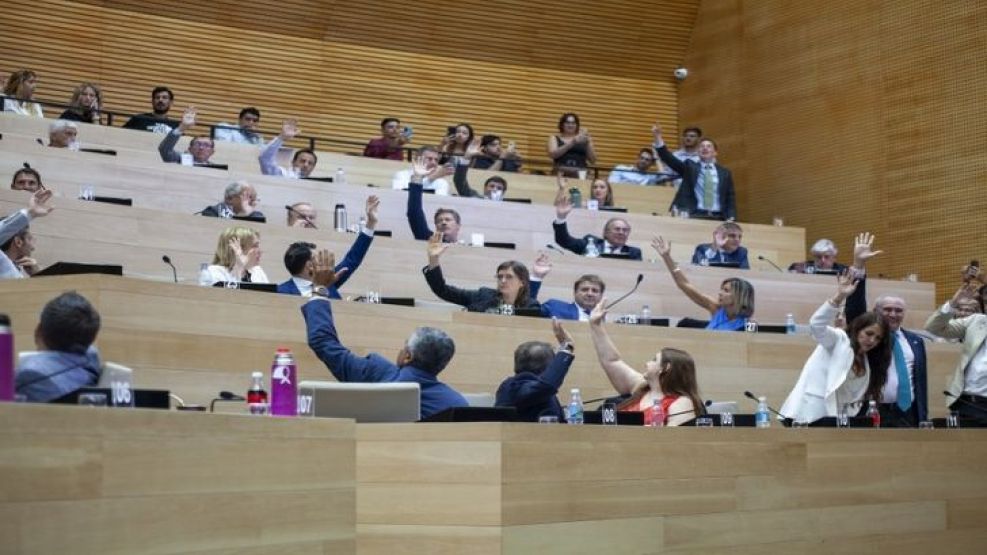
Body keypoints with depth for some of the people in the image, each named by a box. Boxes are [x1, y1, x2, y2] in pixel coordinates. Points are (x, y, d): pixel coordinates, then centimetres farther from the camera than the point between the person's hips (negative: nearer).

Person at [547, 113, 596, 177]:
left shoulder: (583, 140, 16)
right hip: (562, 174, -1)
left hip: (580, 174, 1)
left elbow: (593, 161, 9)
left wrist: (588, 143, -5)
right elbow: (553, 154, -6)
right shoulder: (555, 139, 14)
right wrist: (572, 143, -13)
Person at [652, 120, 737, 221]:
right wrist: (658, 137, -15)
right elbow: (669, 158, 0)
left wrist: (731, 218, -5)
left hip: (717, 217, 1)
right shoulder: (690, 167, 12)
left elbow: (731, 199, 13)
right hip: (694, 216, -1)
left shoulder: (725, 173, 16)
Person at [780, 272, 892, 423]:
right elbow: (816, 325, -22)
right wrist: (839, 297, -33)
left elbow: (858, 397, 19)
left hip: (835, 418, 8)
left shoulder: (868, 362, 19)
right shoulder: (839, 340, -1)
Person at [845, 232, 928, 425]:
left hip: (908, 415, 4)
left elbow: (921, 380, 16)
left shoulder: (915, 341, 14)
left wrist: (923, 418, 10)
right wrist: (859, 265, -22)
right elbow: (855, 306, -11)